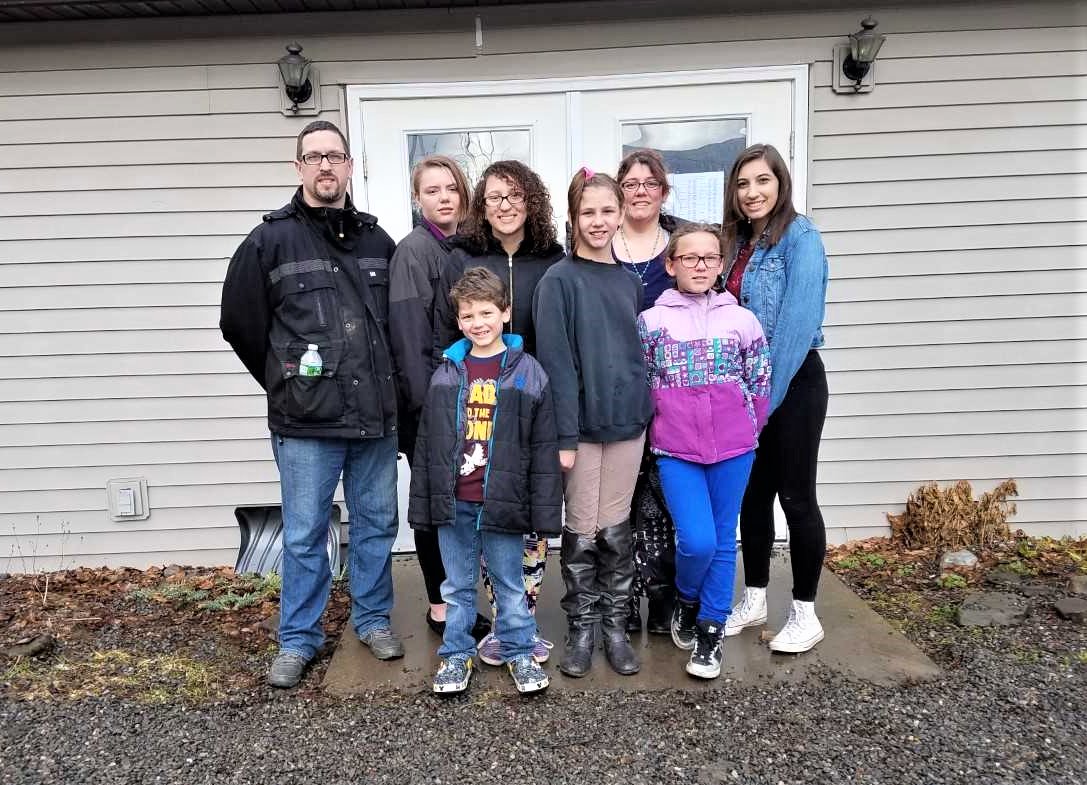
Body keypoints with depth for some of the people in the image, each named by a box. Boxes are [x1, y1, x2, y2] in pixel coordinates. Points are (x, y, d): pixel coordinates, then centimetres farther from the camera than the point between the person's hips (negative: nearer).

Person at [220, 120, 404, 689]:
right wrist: (286, 382, 5)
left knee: (376, 524, 14)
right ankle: (298, 640, 24)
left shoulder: (378, 240, 9)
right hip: (305, 423, -3)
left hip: (376, 415, 4)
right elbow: (240, 322, 2)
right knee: (304, 535, 7)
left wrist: (380, 382, 10)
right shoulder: (271, 240, -2)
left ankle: (373, 620, 32)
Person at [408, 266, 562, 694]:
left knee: (510, 585, 13)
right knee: (458, 586, 16)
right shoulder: (446, 374, 3)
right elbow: (427, 445, 7)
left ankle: (520, 652, 31)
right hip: (453, 502, 3)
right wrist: (422, 504, 6)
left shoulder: (528, 373, -5)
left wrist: (544, 511, -6)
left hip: (503, 502, -2)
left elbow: (544, 449, -5)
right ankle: (456, 654, 32)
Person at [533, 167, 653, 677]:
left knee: (615, 530, 12)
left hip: (627, 421, 4)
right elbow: (555, 361, -11)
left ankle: (615, 626, 26)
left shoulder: (629, 282, 9)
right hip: (582, 424, -4)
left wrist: (646, 413, 8)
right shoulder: (558, 281, -6)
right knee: (582, 532, 7)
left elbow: (639, 351, 14)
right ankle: (581, 629, 23)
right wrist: (564, 435, -15)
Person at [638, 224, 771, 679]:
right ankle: (685, 601, 22)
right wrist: (665, 428, 6)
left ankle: (711, 629, 24)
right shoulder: (650, 322, 0)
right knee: (697, 541, -11)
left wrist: (746, 431, 9)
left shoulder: (742, 320, 3)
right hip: (675, 450, -2)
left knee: (723, 540, 7)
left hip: (733, 447, 2)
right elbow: (639, 385, 5)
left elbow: (760, 384, 10)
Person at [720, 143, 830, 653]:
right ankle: (754, 600, 27)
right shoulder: (738, 243, 12)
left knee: (795, 496, 1)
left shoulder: (800, 237, -11)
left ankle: (805, 614, 17)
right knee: (752, 494, 13)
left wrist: (768, 396, -19)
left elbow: (797, 323, -20)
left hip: (793, 383, -7)